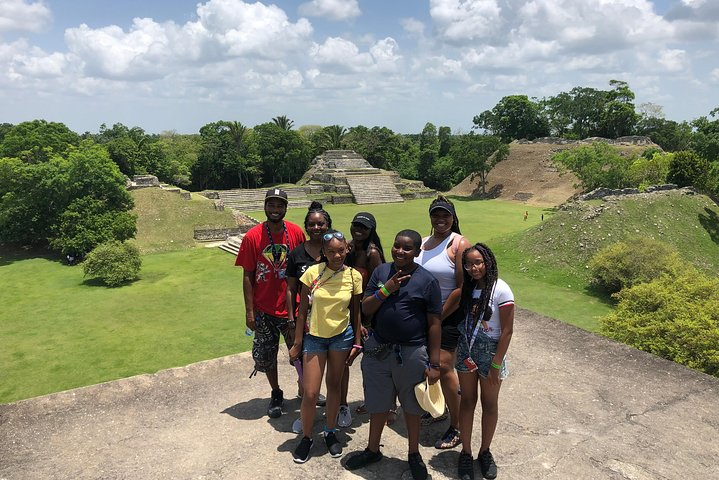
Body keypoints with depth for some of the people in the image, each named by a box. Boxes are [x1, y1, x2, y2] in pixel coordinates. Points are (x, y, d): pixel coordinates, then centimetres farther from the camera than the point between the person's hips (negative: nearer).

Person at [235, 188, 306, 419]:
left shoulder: (297, 233, -5)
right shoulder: (252, 237, -9)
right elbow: (247, 276, -5)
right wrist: (249, 311, -7)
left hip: (292, 307, 0)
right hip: (264, 310, 0)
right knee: (266, 356, 12)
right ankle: (276, 394, 35)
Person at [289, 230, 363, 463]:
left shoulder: (354, 276, -8)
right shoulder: (312, 273, -13)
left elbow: (356, 312, 2)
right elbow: (302, 311, -6)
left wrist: (357, 343, 3)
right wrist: (297, 343, -4)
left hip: (342, 336, 1)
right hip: (314, 336, -1)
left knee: (334, 385, 14)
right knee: (310, 393, 0)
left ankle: (330, 432, 35)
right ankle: (306, 437, 24)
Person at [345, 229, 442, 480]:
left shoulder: (427, 280, -10)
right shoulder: (381, 271, 0)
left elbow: (434, 324, -8)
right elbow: (366, 309, -1)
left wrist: (434, 364, -9)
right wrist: (386, 289, -18)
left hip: (412, 353, -3)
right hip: (379, 350, 3)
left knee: (412, 407, 15)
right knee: (377, 405, 18)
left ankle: (414, 454, 37)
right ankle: (373, 450, 39)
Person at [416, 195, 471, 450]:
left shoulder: (459, 244, -13)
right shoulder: (424, 242, 7)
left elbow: (463, 288, -16)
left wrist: (440, 315, -13)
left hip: (450, 315, -6)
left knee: (444, 366, -8)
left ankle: (456, 426, 7)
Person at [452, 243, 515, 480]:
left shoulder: (500, 290, -16)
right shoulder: (466, 288, -2)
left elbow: (507, 330, -14)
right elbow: (458, 318, 5)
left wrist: (496, 364, -14)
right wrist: (459, 350, -4)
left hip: (490, 352, -3)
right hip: (466, 352, 4)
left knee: (489, 403, 13)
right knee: (467, 400, 12)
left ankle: (485, 452, 31)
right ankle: (466, 453, 26)